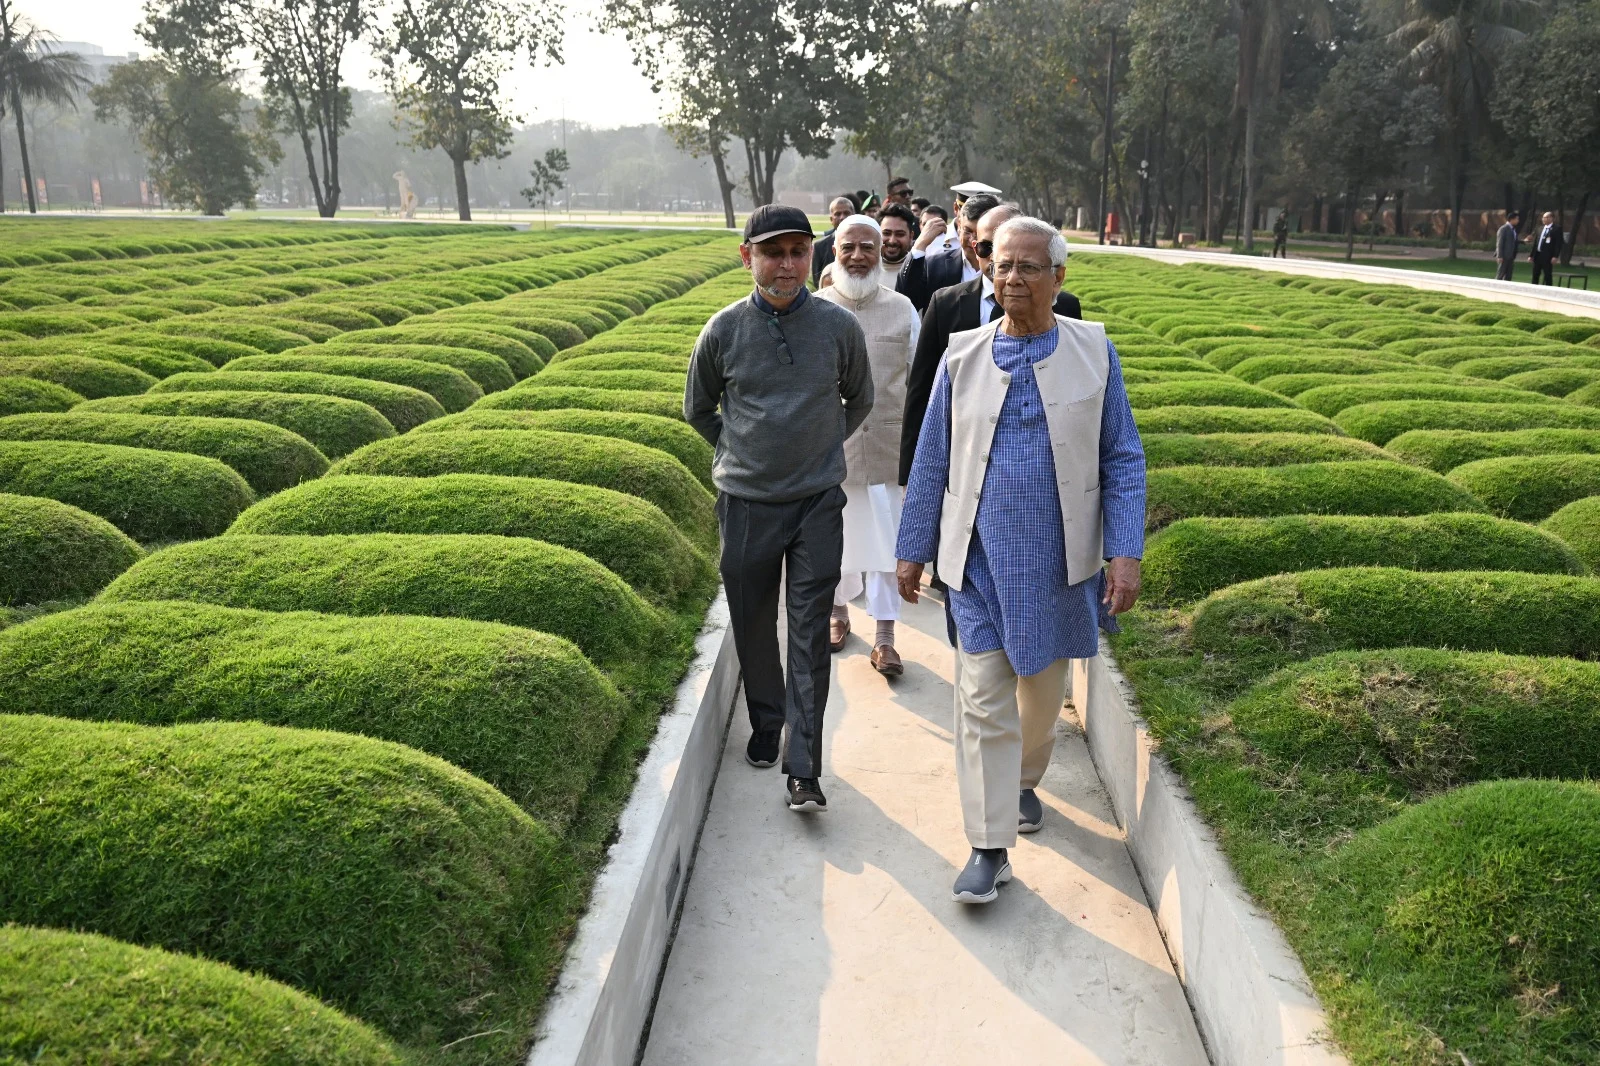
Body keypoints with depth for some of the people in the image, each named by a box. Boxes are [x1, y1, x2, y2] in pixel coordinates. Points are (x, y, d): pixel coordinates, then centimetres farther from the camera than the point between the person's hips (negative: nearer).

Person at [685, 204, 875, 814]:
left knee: (810, 635, -3)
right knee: (753, 626, 12)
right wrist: (741, 451, 11)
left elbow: (859, 399, 15)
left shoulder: (838, 325, -4)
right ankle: (766, 724, 35)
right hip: (746, 503, 1)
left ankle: (803, 770, 0)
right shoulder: (724, 330, -4)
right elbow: (698, 409, 13)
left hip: (818, 501, -1)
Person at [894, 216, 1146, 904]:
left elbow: (1122, 459, 0)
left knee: (1044, 689, 17)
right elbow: (931, 461, 7)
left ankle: (1024, 782, 45)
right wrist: (913, 549, 7)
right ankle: (990, 847, 7)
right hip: (982, 558, 0)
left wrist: (1126, 552, -7)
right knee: (983, 702, -1)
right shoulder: (963, 357, 1)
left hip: (1059, 559, 1)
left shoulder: (1094, 350, 0)